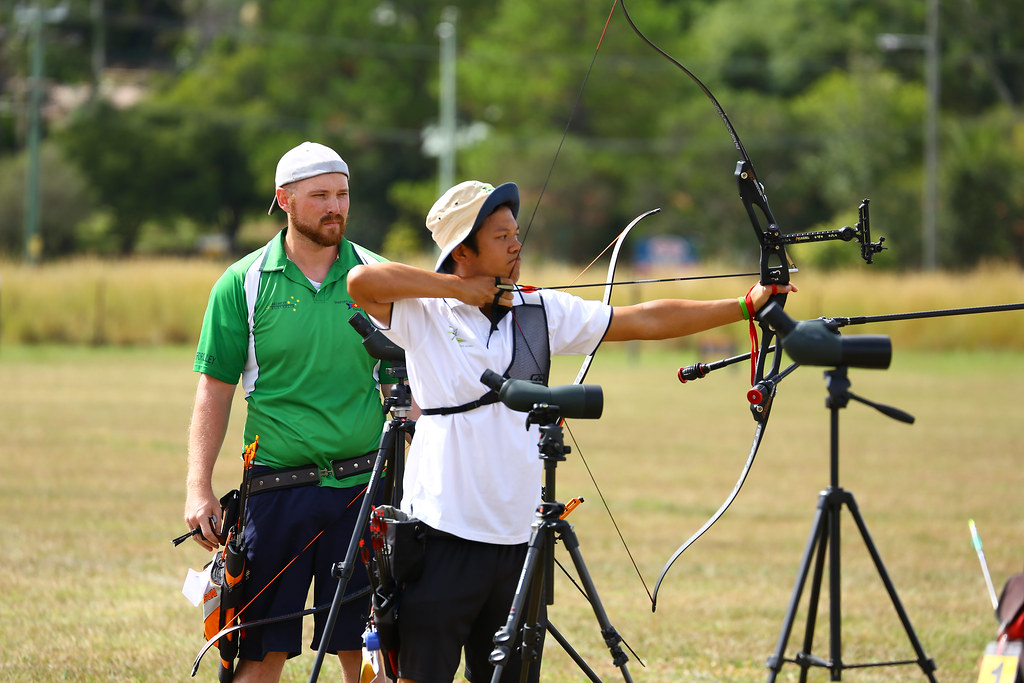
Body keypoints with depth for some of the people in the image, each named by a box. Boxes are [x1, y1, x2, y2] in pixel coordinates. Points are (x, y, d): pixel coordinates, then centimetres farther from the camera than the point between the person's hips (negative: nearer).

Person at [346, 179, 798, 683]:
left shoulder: (543, 314, 10)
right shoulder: (423, 316, -4)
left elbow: (647, 321, 11)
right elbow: (362, 282, -22)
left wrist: (746, 305, 7)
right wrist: (457, 288, -14)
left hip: (517, 539, 5)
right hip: (443, 534, -5)